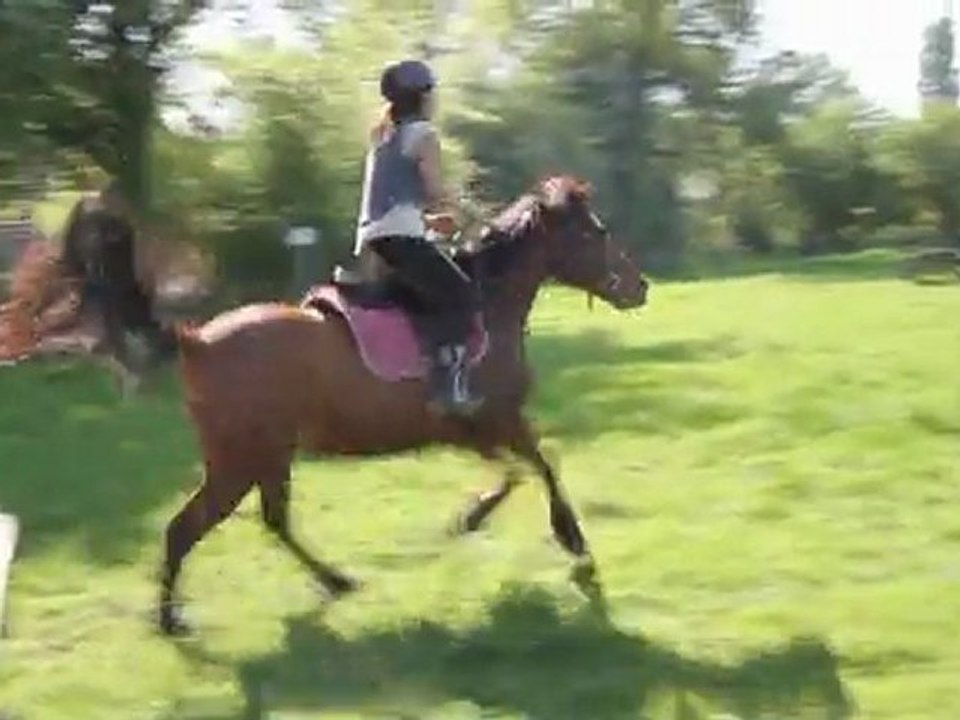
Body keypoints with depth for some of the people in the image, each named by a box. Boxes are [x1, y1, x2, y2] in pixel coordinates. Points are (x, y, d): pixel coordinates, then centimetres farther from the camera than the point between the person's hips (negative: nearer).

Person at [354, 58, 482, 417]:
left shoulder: (383, 138, 24)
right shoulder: (423, 134, -1)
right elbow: (436, 194, -8)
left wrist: (427, 219, 23)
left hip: (369, 240, 9)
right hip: (400, 237, -9)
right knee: (458, 294, -11)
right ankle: (450, 385, -25)